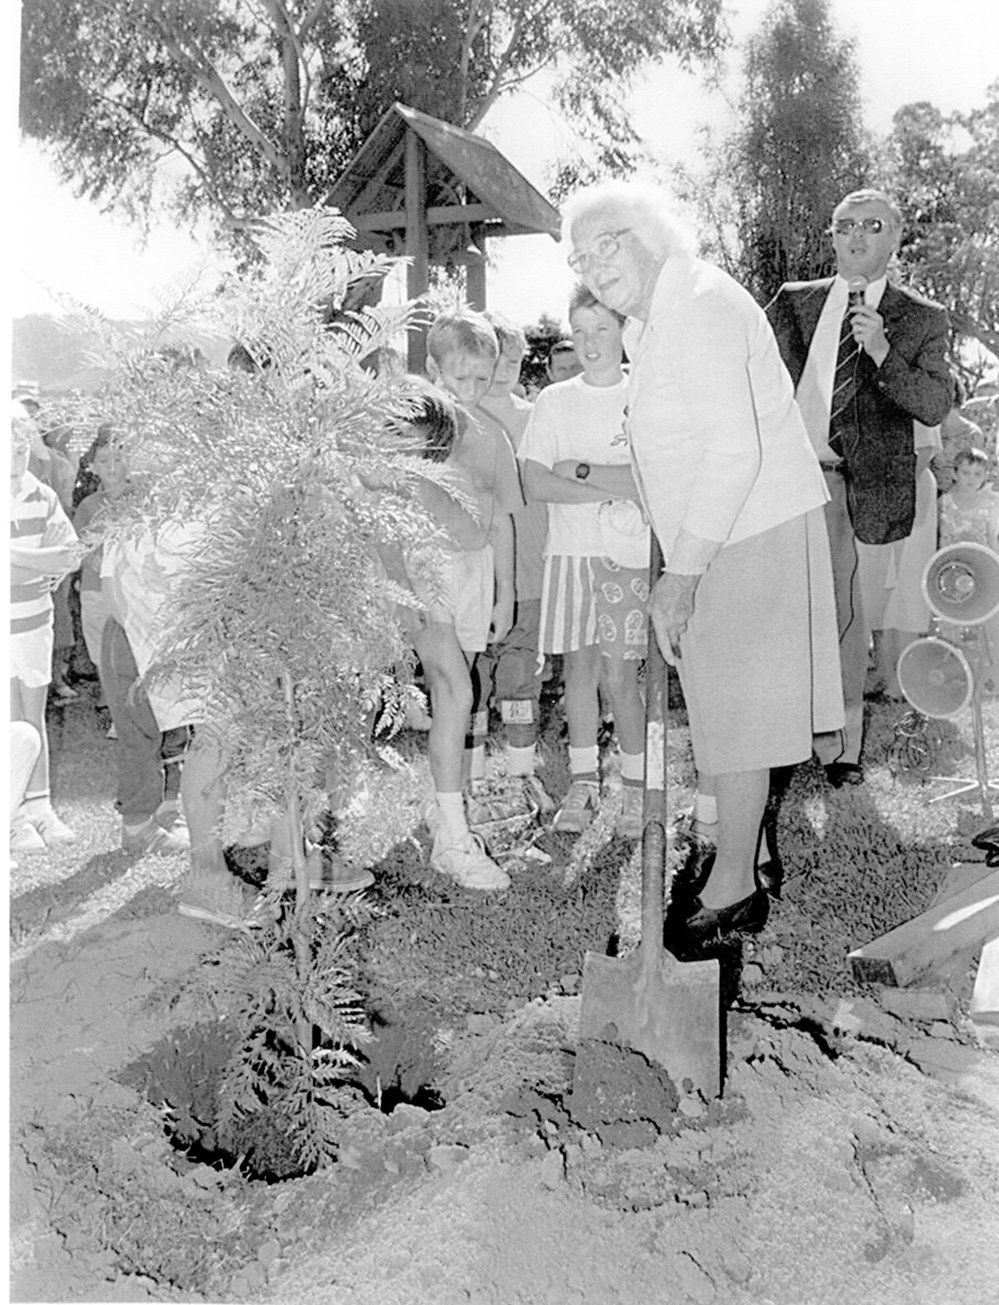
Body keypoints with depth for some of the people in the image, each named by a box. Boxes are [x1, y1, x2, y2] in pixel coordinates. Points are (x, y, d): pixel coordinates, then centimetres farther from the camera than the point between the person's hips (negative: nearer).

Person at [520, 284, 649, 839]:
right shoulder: (554, 401, 8)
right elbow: (535, 483, -2)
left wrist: (578, 469, -8)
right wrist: (613, 489, -10)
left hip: (629, 551, -2)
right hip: (570, 549, 2)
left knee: (618, 672, -5)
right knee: (578, 665, 4)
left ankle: (635, 784, 11)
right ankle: (583, 781, 17)